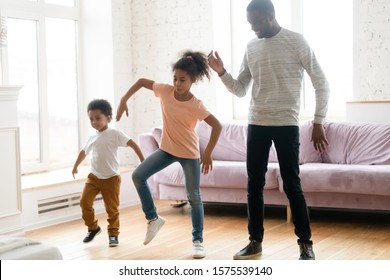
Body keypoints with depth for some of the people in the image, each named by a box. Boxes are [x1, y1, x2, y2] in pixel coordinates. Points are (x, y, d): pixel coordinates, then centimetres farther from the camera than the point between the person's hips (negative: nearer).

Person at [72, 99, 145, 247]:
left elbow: (132, 144, -13)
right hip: (94, 176, 4)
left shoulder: (114, 134, -9)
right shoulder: (92, 138, 8)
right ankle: (93, 227, 14)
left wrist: (143, 161, -19)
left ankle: (113, 234, 17)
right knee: (85, 201, -6)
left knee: (112, 208, 1)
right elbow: (84, 152, 26)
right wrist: (75, 166, 37)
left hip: (111, 178, -4)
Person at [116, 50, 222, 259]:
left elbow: (217, 126, -21)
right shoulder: (165, 91, -10)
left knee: (194, 197, 0)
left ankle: (198, 241, 12)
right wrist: (123, 100, -6)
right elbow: (142, 81, 2)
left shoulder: (196, 105, -21)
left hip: (189, 153, -4)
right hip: (167, 149, 4)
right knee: (138, 175, -5)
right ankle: (153, 219, 7)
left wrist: (207, 153, -24)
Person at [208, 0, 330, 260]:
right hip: (256, 124, 5)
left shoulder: (296, 41, -5)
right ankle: (255, 241, 17)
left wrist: (319, 122, -8)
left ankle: (306, 244, 8)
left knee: (292, 185, -3)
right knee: (254, 185, 6)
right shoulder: (251, 47, 10)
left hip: (286, 124, -5)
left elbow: (321, 82, -3)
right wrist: (221, 72, -5)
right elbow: (241, 89, 12)